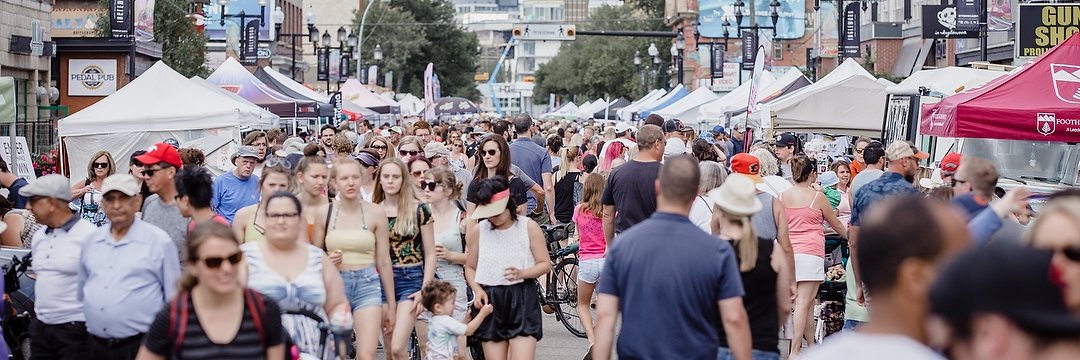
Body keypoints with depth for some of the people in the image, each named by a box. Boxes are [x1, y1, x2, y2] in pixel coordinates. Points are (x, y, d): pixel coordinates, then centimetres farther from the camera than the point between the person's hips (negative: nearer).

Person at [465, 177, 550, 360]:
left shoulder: (529, 227, -1)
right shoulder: (478, 231, 3)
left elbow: (545, 264, 1)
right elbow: (470, 268, 14)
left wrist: (522, 273, -18)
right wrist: (477, 289, -6)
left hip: (522, 299, -2)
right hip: (490, 301, 2)